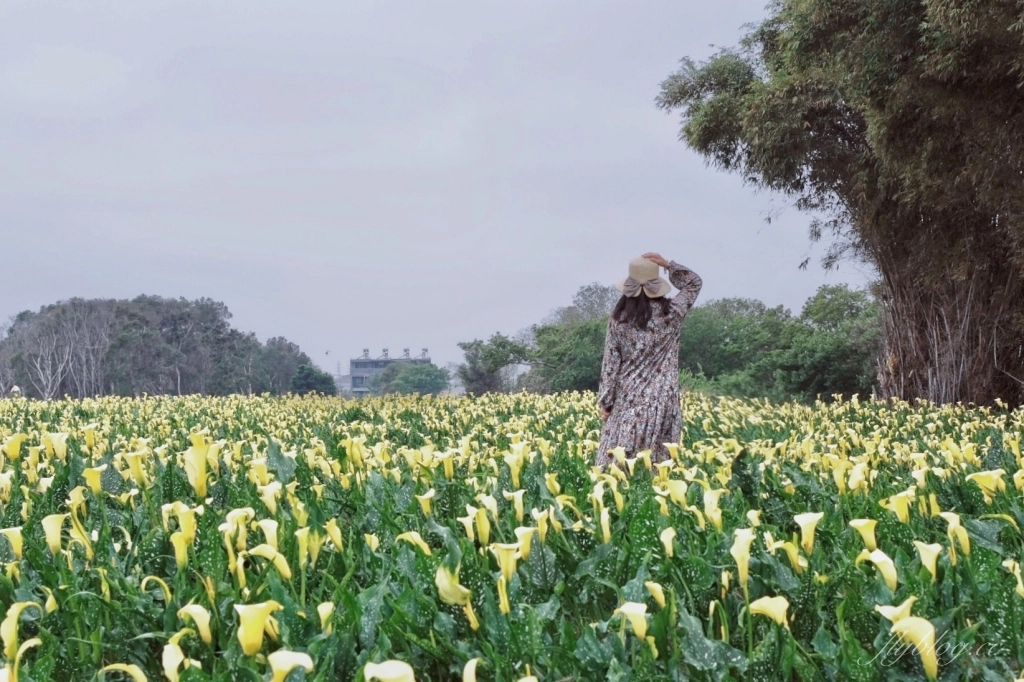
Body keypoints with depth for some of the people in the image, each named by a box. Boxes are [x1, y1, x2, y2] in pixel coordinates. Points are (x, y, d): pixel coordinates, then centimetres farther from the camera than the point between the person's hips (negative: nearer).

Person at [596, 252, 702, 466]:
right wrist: (667, 264, 3)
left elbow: (611, 362, -1)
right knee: (659, 461, 0)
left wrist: (605, 400, 5)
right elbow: (695, 283, 11)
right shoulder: (670, 313, -4)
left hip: (628, 397, 1)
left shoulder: (619, 318, -2)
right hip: (662, 398, 0)